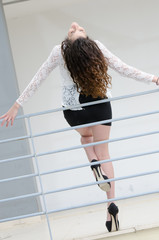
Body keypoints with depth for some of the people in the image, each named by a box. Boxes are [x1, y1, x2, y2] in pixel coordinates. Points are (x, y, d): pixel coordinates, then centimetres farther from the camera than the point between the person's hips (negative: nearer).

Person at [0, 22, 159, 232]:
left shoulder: (59, 52, -18)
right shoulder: (97, 47, -16)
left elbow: (37, 81, -12)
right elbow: (124, 69, -11)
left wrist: (17, 106, -4)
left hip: (74, 112, 0)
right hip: (101, 107, 0)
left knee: (86, 135, 33)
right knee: (104, 153, 8)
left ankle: (95, 165, 4)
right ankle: (112, 205, -3)